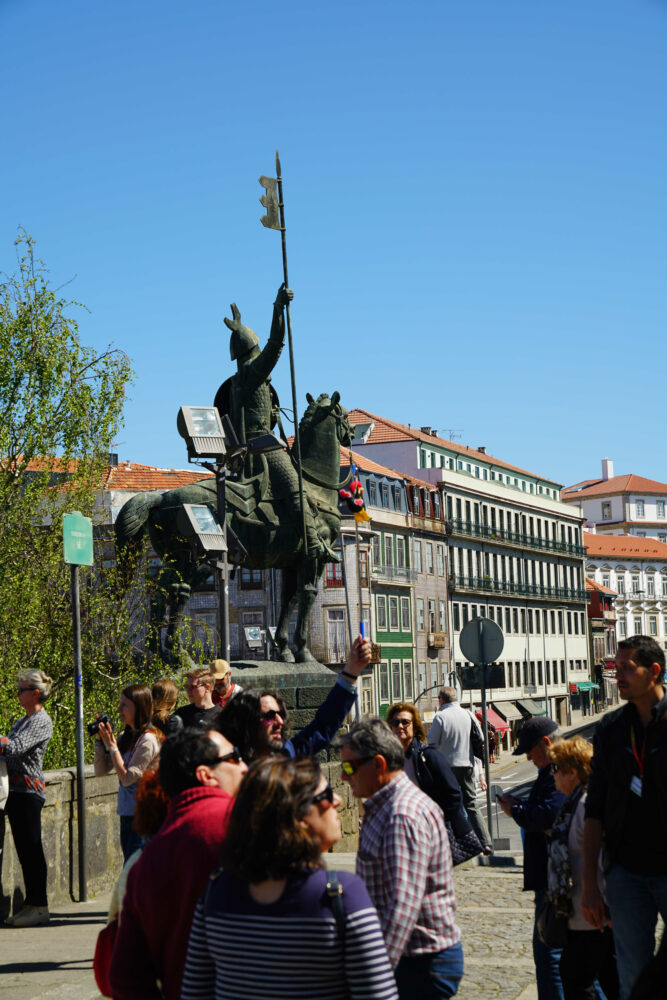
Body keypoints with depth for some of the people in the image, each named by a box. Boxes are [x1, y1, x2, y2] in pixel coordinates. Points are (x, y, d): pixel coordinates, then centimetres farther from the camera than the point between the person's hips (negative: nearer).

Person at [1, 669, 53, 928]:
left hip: (29, 790, -9)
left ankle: (40, 908, -1)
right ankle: (30, 905, 16)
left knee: (32, 849, -6)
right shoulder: (23, 721, 19)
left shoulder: (41, 721, -10)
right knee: (24, 850, 11)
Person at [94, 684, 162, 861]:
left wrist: (112, 745, -13)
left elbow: (127, 777, -17)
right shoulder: (126, 736, 10)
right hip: (127, 813, 8)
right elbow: (100, 770, 11)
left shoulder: (148, 739, -14)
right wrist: (100, 739, 2)